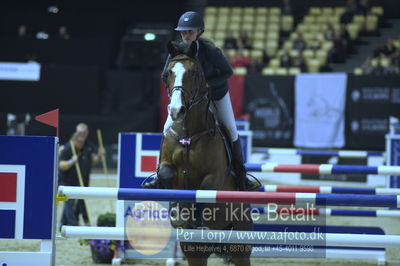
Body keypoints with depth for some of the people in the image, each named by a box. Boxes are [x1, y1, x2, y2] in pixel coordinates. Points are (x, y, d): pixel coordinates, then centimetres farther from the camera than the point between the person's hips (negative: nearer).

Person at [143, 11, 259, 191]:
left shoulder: (210, 51, -28)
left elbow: (227, 72, -18)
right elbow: (165, 75, -7)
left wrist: (207, 84, -30)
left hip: (216, 93, -2)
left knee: (231, 131, -4)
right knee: (168, 128, -9)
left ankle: (241, 176, 11)